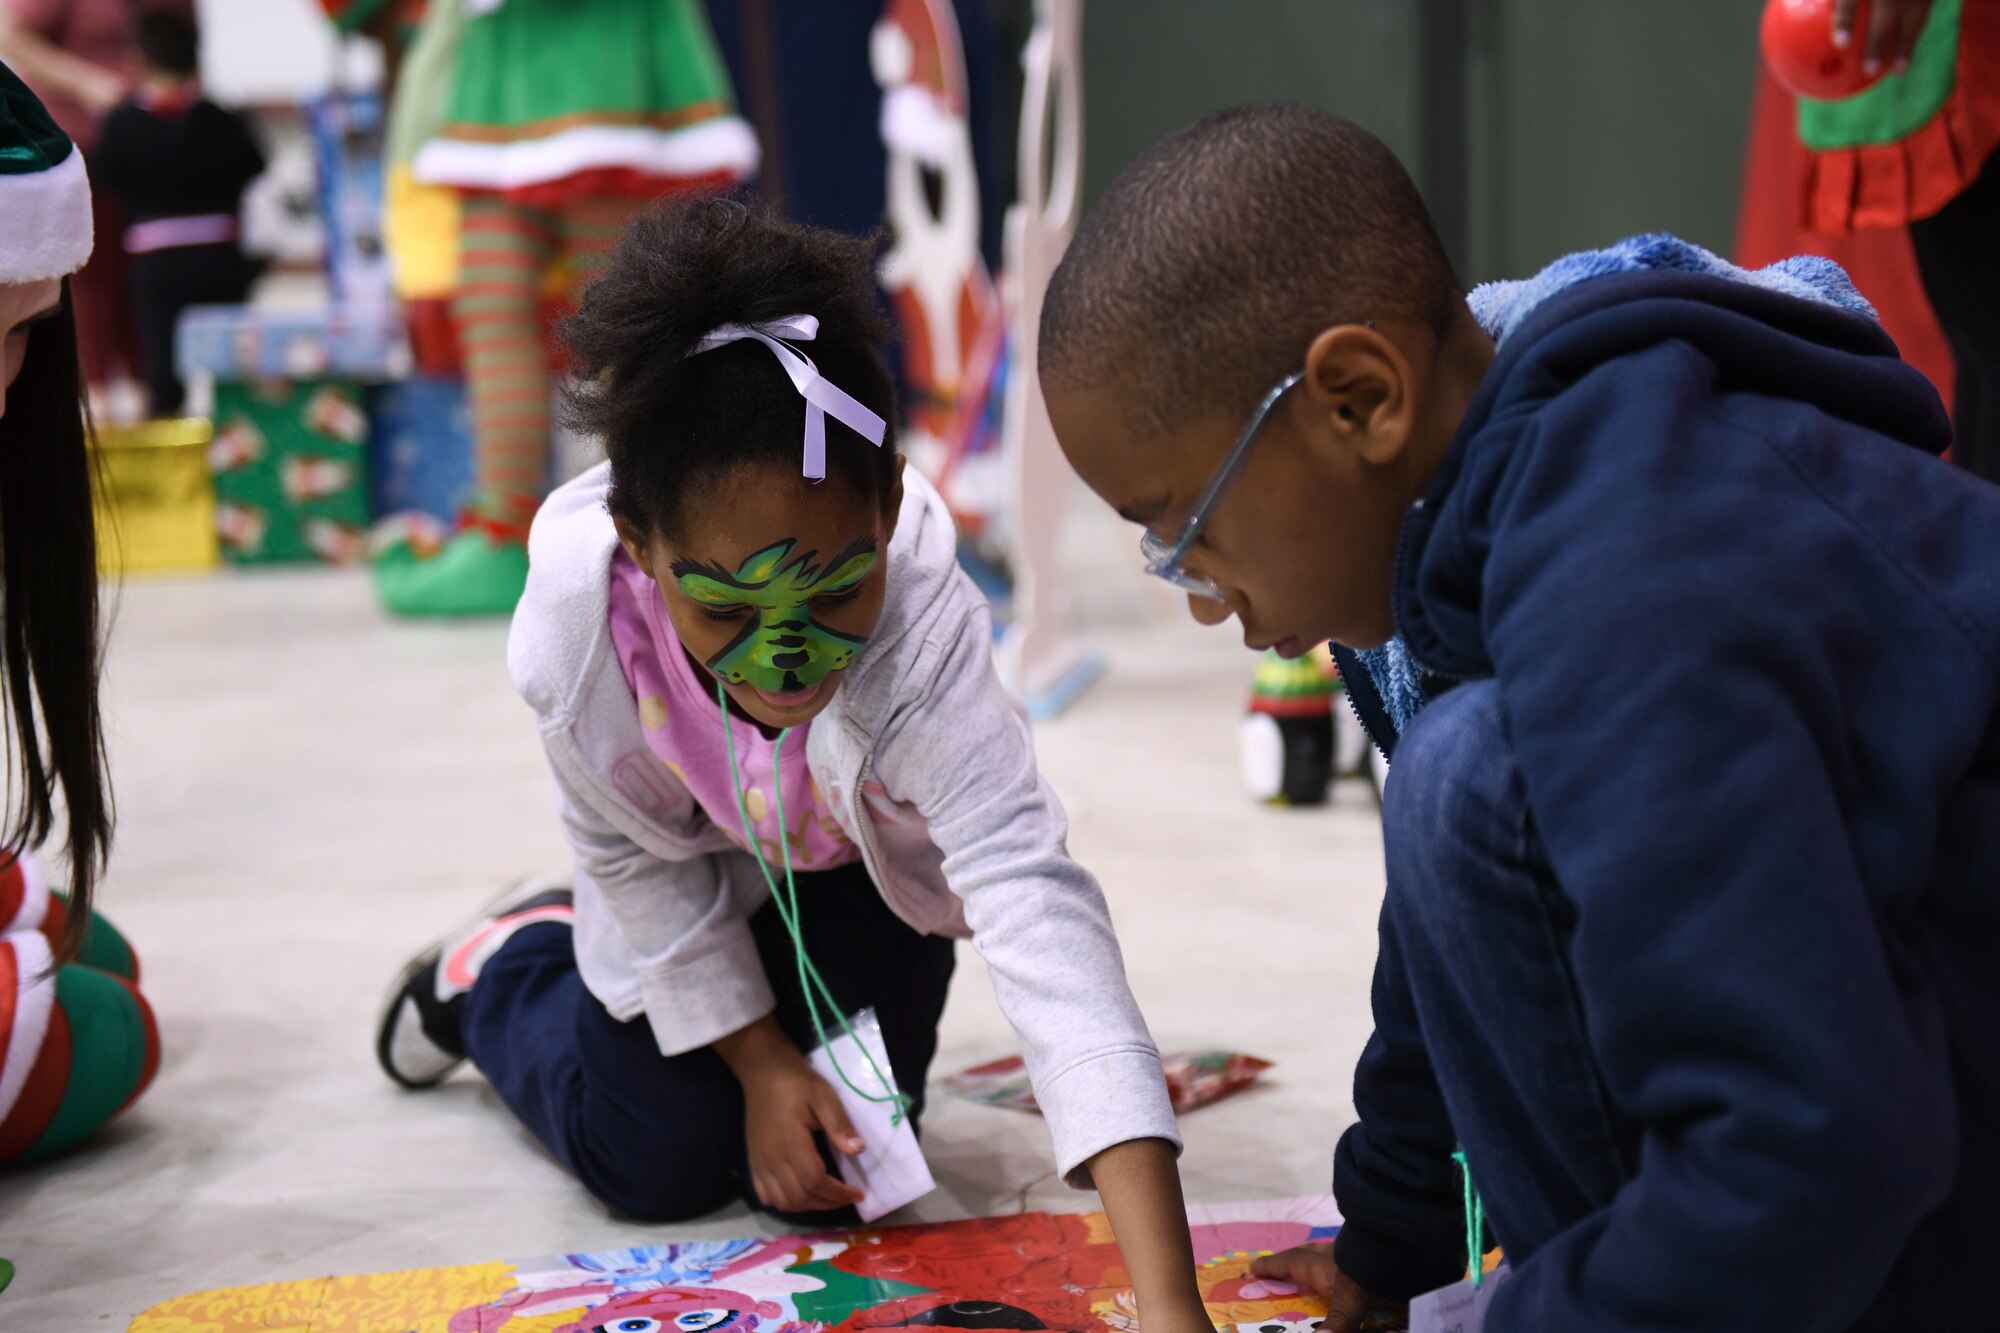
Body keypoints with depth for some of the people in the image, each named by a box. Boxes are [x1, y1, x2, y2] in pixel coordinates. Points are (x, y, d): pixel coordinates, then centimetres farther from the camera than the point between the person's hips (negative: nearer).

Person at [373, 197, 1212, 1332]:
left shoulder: (921, 642, -48)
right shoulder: (578, 622, -39)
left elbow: (1038, 908, -60)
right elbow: (635, 852, -16)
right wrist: (756, 1058, -10)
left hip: (868, 865, 0)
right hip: (698, 867, 1)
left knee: (832, 1169, 1)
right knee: (655, 1166, 4)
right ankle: (499, 963, 34)